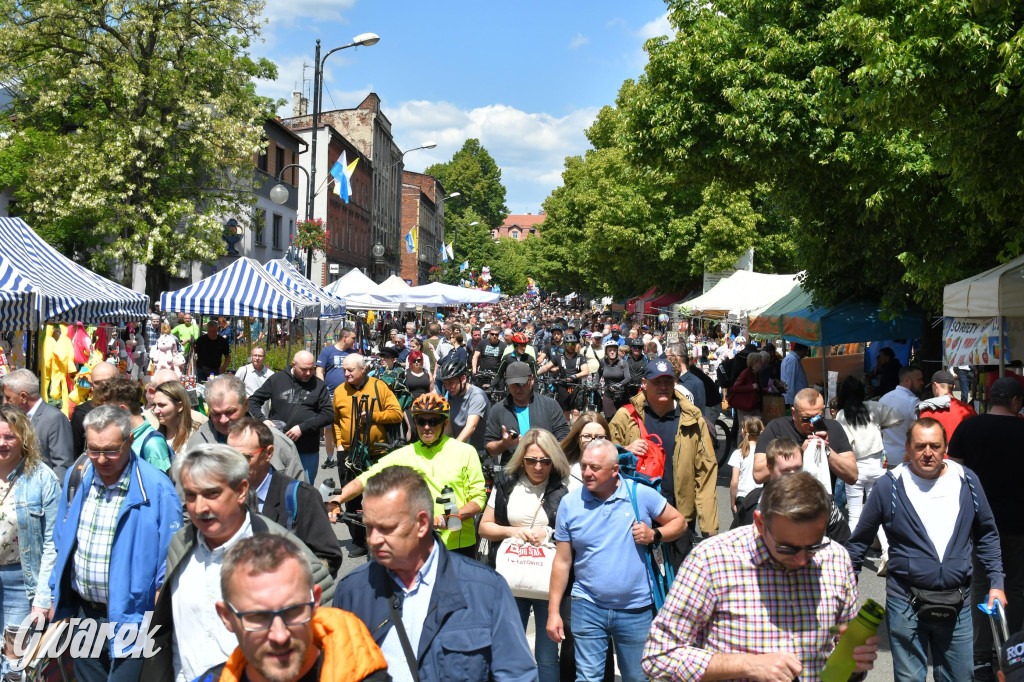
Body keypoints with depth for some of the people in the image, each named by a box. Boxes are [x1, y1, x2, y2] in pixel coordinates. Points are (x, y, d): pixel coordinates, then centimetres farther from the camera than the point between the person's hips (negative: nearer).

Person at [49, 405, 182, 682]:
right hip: (83, 613, 6)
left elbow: (169, 559, -13)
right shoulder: (76, 478, 1)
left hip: (130, 617, -6)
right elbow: (62, 544, 13)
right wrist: (57, 598, 12)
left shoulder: (156, 488, -17)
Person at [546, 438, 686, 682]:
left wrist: (654, 535, -15)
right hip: (588, 607, 0)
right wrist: (553, 611, -1)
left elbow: (679, 522, 6)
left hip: (636, 609, 0)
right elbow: (562, 561, 1)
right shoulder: (570, 503, -4)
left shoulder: (642, 494, -7)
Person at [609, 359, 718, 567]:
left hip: (680, 513, 0)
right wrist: (625, 452, -17)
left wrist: (709, 524, -6)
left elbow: (705, 470, -1)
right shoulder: (626, 417, -1)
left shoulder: (692, 418, 1)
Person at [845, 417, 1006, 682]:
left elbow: (987, 535, 14)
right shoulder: (888, 486, -7)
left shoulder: (967, 481, 1)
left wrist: (996, 582, 7)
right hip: (905, 603, -2)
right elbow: (859, 541, 2)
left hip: (957, 602, 3)